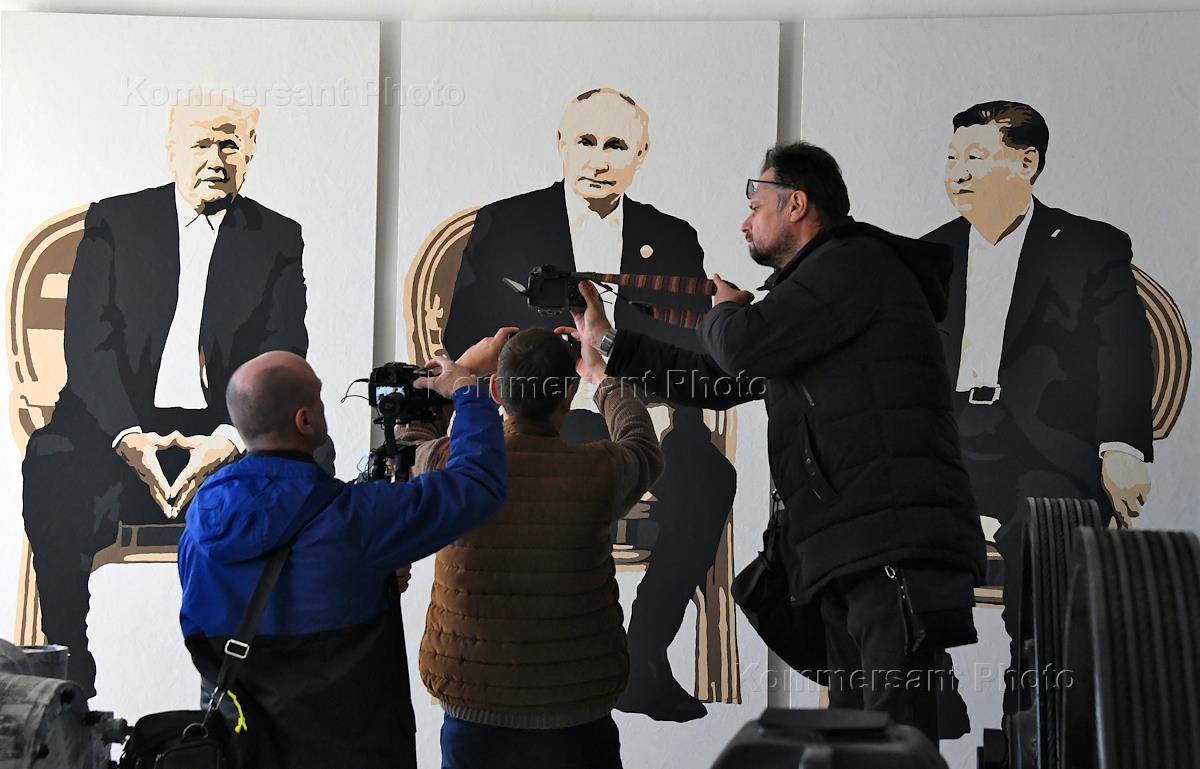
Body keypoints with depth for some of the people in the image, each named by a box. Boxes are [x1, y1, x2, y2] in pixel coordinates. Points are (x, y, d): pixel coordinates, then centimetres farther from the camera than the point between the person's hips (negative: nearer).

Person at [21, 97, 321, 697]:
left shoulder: (277, 238, 10)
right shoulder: (113, 222, 9)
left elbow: (283, 360, 0)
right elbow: (87, 345, -2)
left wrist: (230, 440, -19)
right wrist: (128, 438, -19)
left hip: (230, 430, 1)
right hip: (117, 425, 0)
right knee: (52, 467, -32)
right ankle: (69, 685, -19)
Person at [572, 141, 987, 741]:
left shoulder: (857, 262, -2)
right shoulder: (814, 286, 28)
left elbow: (746, 346, -12)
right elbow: (715, 380, 31)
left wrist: (723, 313, 13)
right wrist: (608, 343, 31)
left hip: (894, 550, -10)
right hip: (849, 557, 10)